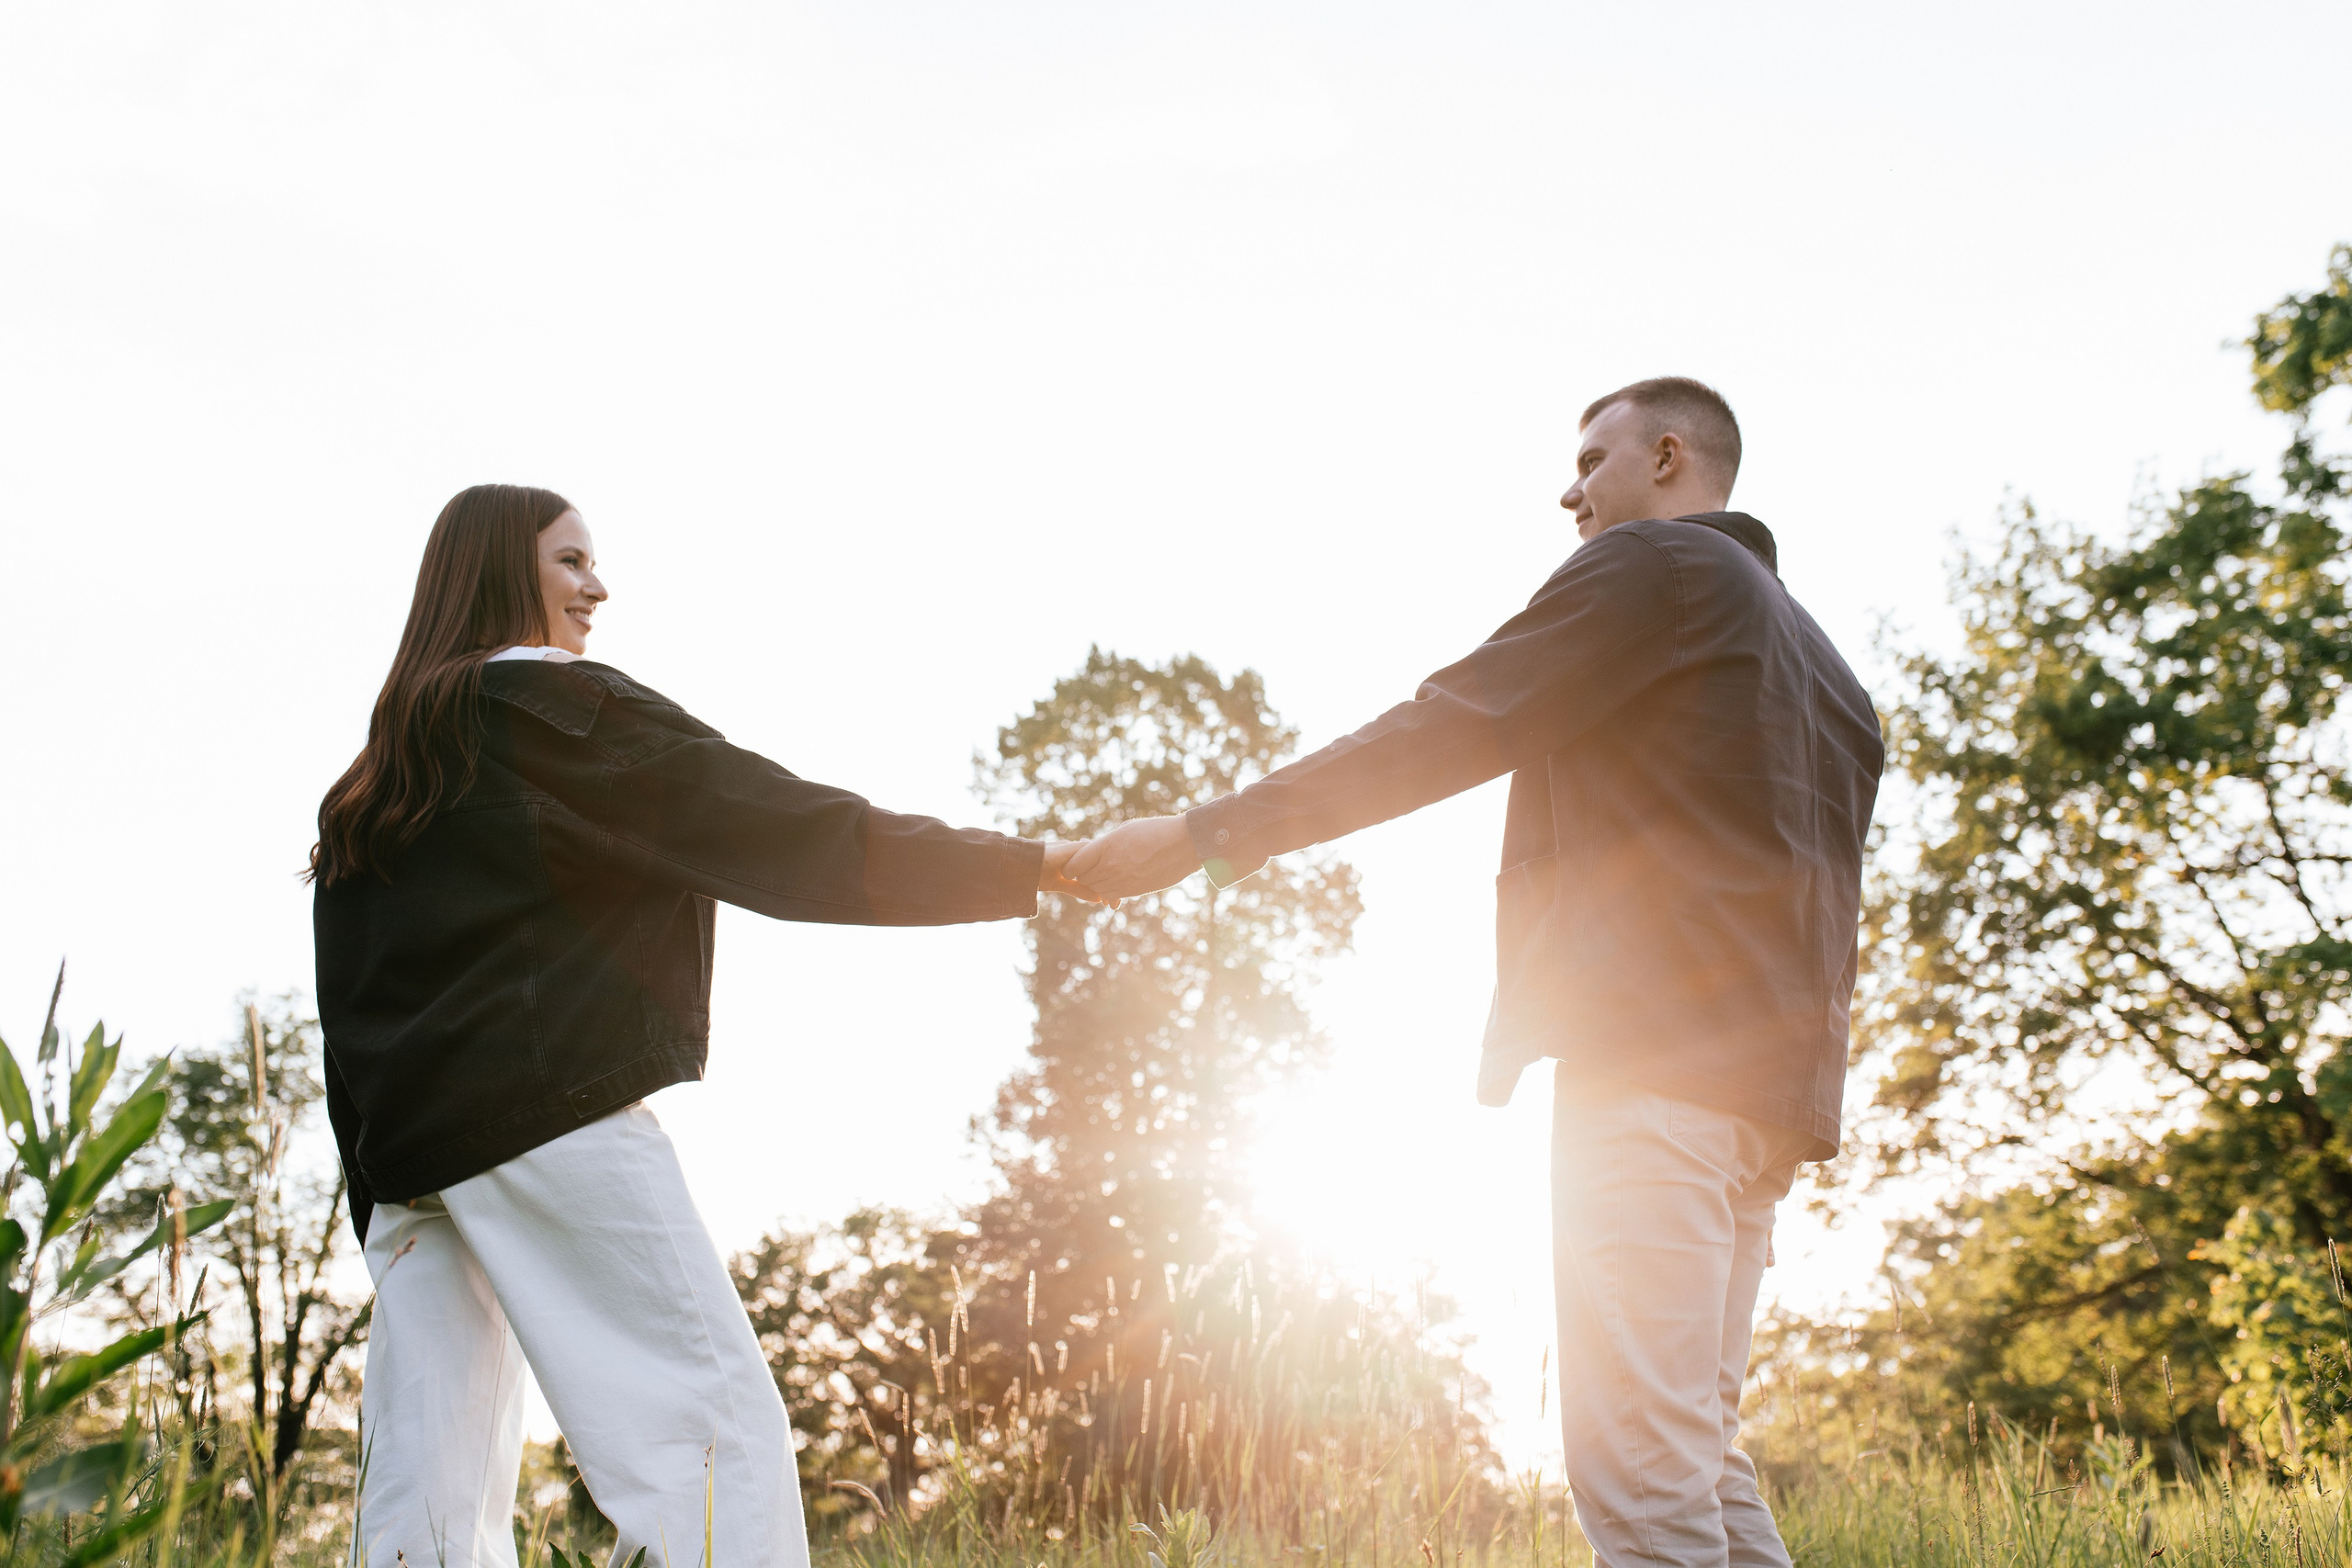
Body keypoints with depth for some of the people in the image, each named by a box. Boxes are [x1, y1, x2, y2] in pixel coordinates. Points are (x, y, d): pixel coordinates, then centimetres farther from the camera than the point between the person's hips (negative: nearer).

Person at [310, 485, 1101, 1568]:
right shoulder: (561, 708, 0)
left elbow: (347, 1008, 19)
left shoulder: (359, 799, 22)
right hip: (555, 1118, -8)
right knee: (718, 1434, -10)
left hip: (409, 1153, 8)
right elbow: (777, 833, -7)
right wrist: (1031, 868, -6)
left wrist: (377, 1204, 20)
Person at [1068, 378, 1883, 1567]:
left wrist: (1207, 834, -5)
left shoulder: (1653, 564, 2)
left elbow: (1448, 734, -6)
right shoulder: (1816, 657, 30)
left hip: (1655, 1059, -9)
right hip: (1769, 1083, 10)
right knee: (1699, 1459, 10)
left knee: (1638, 1472, -13)